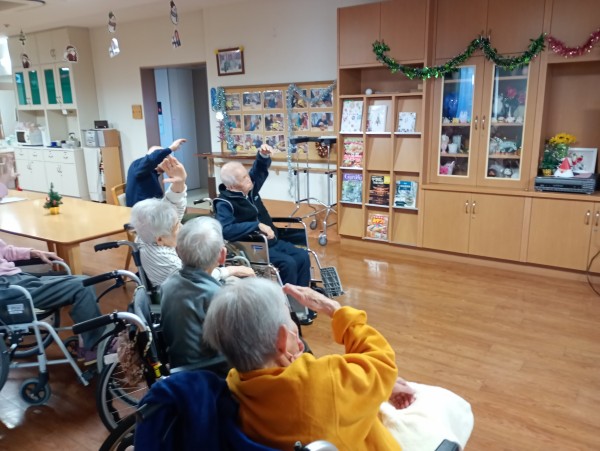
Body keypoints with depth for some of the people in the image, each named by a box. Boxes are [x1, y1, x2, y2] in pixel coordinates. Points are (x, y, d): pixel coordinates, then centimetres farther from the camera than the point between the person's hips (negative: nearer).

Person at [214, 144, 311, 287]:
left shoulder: (250, 188, 4)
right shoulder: (224, 204, -17)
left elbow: (260, 168, 16)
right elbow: (226, 230, -33)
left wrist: (263, 155, -7)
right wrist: (257, 225, -31)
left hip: (271, 241, 8)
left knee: (303, 257, -6)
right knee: (288, 263, -25)